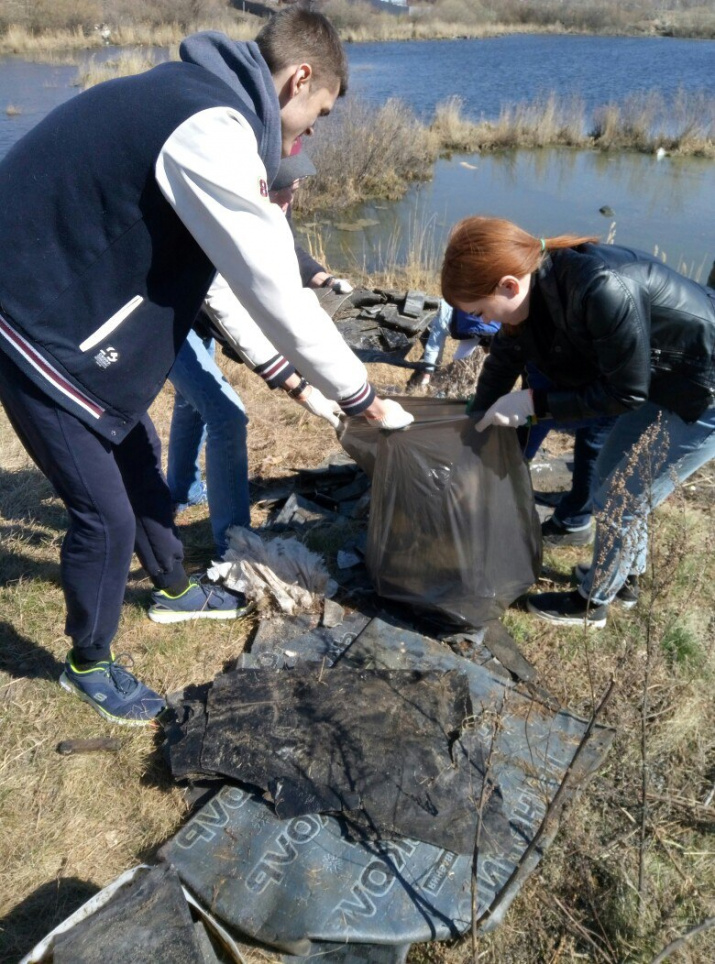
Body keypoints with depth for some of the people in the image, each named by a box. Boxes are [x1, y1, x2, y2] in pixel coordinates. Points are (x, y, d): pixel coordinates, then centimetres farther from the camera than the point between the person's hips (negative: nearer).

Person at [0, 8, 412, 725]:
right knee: (106, 513, -1)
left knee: (137, 455, 22)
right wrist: (360, 398, -9)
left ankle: (173, 588, 45)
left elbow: (213, 269, 14)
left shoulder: (195, 98, 9)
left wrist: (285, 374, 16)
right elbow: (277, 294, -23)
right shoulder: (212, 132, -24)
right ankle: (88, 665, 25)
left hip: (67, 301, 10)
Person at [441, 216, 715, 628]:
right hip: (663, 380, 8)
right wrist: (476, 425, 13)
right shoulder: (539, 284, -11)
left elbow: (626, 393, -25)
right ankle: (628, 576, 42)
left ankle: (591, 604, 24)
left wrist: (535, 402, -22)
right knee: (614, 475, 20)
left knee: (620, 498, 1)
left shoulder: (603, 290, -37)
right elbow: (504, 358, 4)